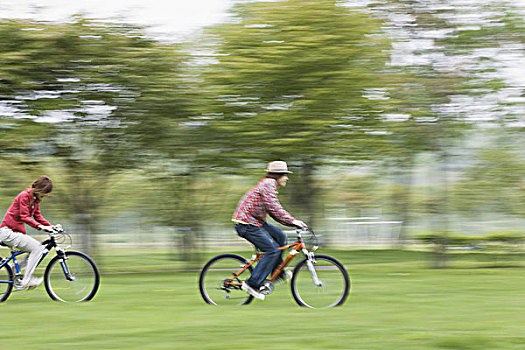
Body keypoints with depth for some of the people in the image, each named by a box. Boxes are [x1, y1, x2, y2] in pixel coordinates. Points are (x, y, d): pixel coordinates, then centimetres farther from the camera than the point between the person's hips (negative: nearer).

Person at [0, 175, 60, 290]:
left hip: (17, 231, 10)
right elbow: (24, 217, -21)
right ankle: (25, 281, -15)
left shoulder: (35, 199, 14)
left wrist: (51, 226, 0)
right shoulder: (24, 196, -15)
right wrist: (41, 226, -31)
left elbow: (38, 216, 14)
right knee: (37, 248, -17)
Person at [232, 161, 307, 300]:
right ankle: (252, 283, -11)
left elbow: (275, 211, 21)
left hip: (255, 222, 10)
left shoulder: (269, 184, 19)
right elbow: (274, 208, -23)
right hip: (247, 224, -10)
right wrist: (292, 221, -22)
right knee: (273, 250, -12)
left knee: (280, 236, 11)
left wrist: (292, 222, 12)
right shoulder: (269, 183, -14)